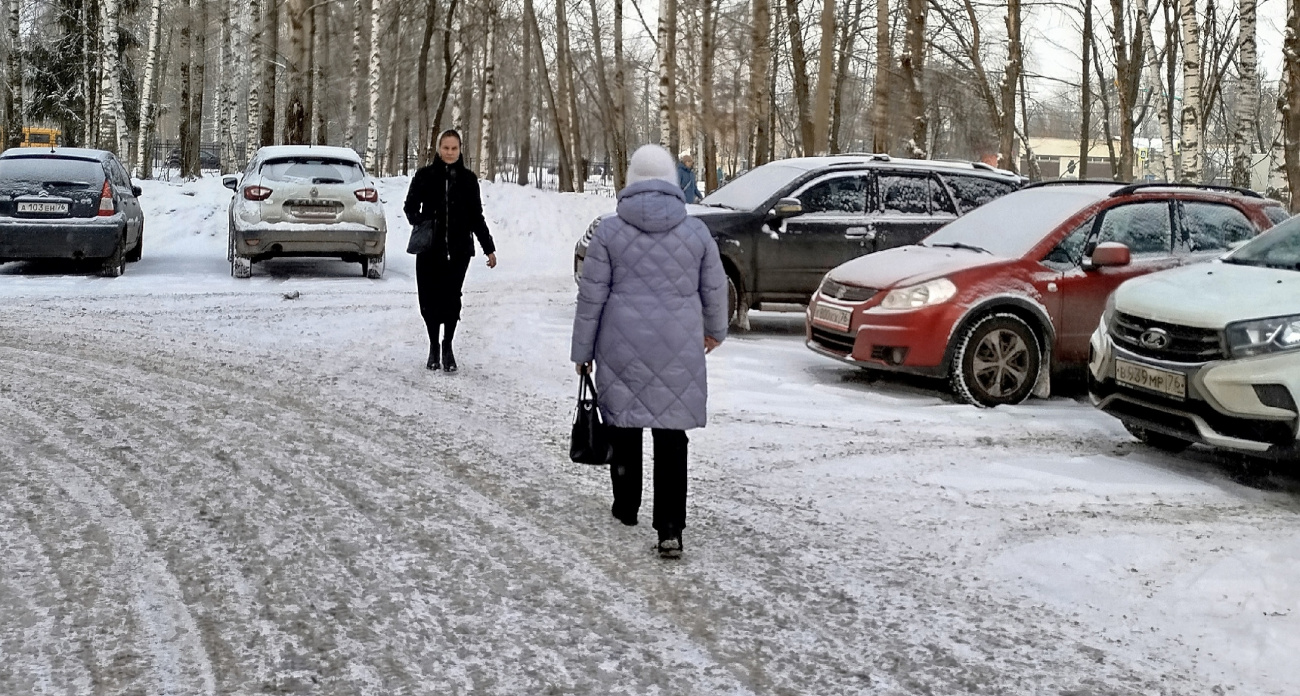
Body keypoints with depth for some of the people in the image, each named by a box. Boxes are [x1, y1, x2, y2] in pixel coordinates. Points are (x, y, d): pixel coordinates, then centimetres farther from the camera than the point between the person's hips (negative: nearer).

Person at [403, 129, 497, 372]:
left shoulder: (468, 179, 7)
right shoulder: (425, 175, 2)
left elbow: (476, 216, 12)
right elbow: (410, 205, 9)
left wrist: (489, 248, 11)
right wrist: (418, 220, -14)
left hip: (458, 249, 0)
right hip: (429, 249, 0)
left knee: (451, 298, -5)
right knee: (429, 299, 1)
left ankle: (447, 347, 13)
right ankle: (434, 347, 19)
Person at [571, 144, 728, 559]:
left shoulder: (610, 231, -3)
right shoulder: (696, 231, 1)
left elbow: (591, 296, -2)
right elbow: (715, 289, 11)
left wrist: (582, 351, 7)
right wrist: (715, 330, 29)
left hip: (622, 348, 0)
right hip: (678, 351, 0)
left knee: (625, 425, 16)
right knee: (671, 436, 1)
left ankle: (626, 508, 31)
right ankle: (670, 528, -7)